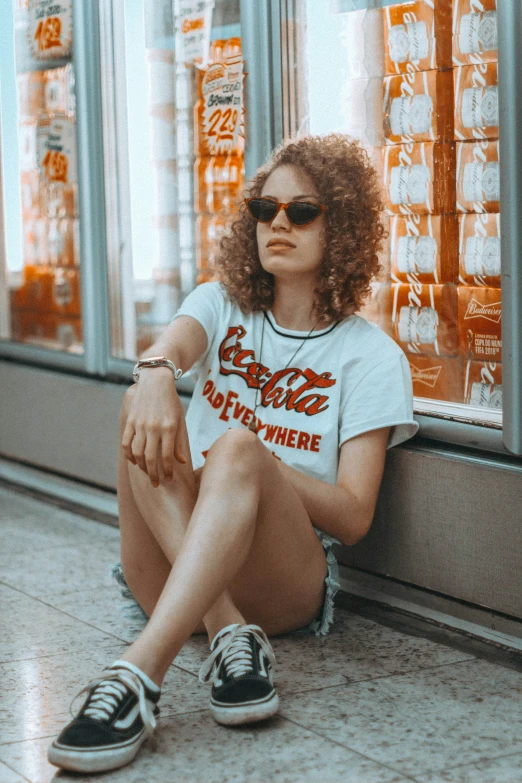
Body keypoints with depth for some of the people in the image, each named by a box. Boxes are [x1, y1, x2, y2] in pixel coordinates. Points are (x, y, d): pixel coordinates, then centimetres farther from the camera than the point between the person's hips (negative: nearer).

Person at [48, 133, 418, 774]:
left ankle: (137, 673, -52)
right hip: (173, 583, 3)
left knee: (234, 445, -34)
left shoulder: (370, 357, 4)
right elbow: (173, 343, -11)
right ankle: (232, 635, -40)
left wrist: (252, 463, -21)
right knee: (145, 409, -25)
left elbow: (353, 517, -6)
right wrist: (156, 374, -37)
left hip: (285, 586, -3)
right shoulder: (222, 306, 16)